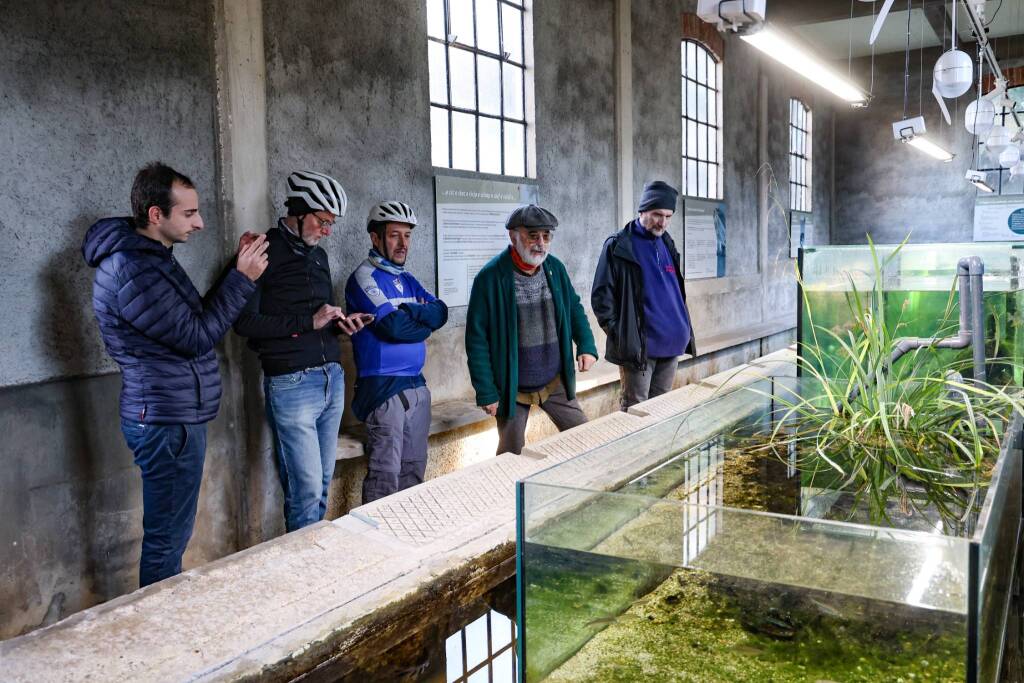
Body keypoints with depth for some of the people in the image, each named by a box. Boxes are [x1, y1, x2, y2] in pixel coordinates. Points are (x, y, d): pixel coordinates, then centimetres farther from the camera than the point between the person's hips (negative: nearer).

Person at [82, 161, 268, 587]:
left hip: (170, 416, 11)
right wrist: (242, 278, -15)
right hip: (169, 422, -11)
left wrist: (237, 270, 6)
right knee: (167, 540, 1)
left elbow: (196, 316, 15)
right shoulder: (133, 270, -22)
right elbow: (196, 336, -20)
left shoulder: (150, 256, 12)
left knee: (170, 535, 20)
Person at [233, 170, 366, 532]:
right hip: (292, 383, -7)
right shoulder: (265, 251, -6)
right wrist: (309, 321, -15)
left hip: (333, 378, 7)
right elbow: (244, 322, -13)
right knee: (306, 489, -5)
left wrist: (339, 323, 5)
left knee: (322, 483, 12)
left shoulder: (318, 255, 17)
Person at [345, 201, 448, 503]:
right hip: (384, 387, -8)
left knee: (414, 468, 14)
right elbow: (394, 326, -20)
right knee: (386, 473, -7)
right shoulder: (365, 277, -8)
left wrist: (408, 311, -16)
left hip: (416, 384, 8)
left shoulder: (408, 280, 16)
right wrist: (424, 323, -2)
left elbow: (441, 313, 1)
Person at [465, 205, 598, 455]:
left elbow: (575, 309, 13)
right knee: (511, 454, 10)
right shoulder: (491, 277, -16)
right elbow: (477, 339, -13)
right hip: (511, 389, -4)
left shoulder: (555, 268, 0)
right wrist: (486, 392, -13)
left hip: (555, 383, 4)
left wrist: (587, 346, -4)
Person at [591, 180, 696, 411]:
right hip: (638, 345, -6)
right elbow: (601, 296, -8)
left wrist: (685, 331, 17)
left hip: (672, 344, 7)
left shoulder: (667, 244, 15)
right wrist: (619, 334, -11)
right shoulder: (619, 246, -6)